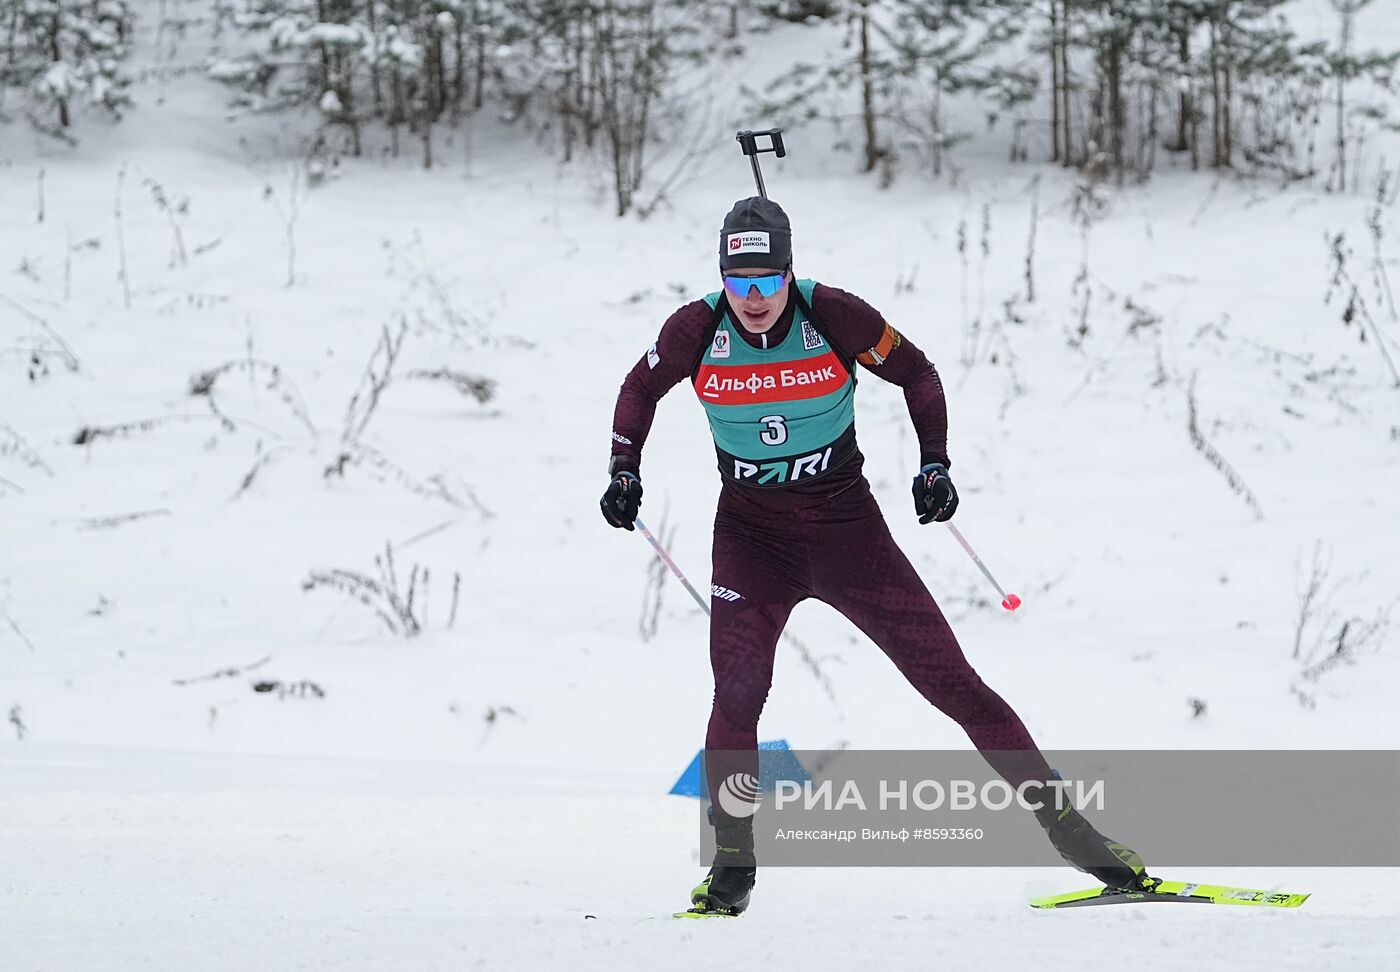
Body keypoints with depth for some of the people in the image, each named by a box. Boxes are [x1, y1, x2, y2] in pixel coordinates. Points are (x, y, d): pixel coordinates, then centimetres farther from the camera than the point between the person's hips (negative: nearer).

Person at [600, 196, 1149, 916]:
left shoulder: (831, 316, -16)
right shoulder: (697, 330, -11)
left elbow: (916, 372, 0)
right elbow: (641, 390, 10)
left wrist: (934, 465, -9)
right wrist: (624, 470, -2)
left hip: (847, 525, -1)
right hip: (751, 533, 1)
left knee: (950, 678, -3)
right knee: (738, 689, -19)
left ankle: (1063, 821, 5)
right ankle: (732, 867, -6)